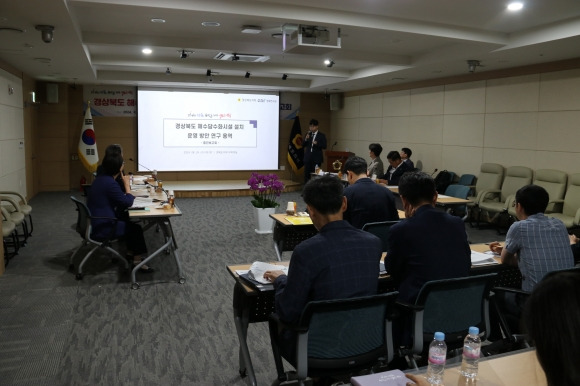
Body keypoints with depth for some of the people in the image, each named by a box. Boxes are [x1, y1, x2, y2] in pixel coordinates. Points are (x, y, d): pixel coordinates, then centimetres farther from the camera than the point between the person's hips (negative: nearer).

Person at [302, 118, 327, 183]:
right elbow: (303, 146, 7)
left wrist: (317, 143, -20)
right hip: (308, 158, 3)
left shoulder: (322, 136, 1)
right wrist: (306, 139, -10)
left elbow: (324, 146, -6)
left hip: (316, 158, -3)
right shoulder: (308, 135, 11)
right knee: (306, 174, 3)